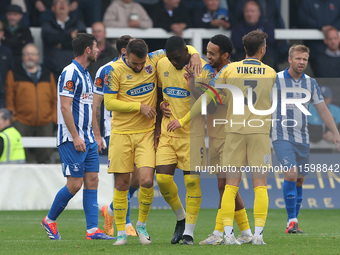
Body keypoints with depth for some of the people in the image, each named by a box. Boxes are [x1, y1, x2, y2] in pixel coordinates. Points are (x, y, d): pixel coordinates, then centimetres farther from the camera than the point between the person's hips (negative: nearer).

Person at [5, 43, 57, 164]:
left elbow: (55, 99, 14)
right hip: (22, 124, -2)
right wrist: (12, 118, -5)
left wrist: (54, 119, 4)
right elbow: (9, 100, 4)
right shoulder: (14, 75, 7)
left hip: (45, 124, 3)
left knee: (45, 158, 4)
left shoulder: (48, 75, 15)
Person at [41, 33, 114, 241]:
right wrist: (76, 137, -21)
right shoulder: (70, 73, -13)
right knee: (75, 183, -8)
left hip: (88, 138, 9)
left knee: (92, 180, 2)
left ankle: (93, 229, 1)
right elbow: (65, 107, -18)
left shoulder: (85, 74, 16)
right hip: (72, 139, -9)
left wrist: (93, 136, 19)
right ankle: (50, 221, 10)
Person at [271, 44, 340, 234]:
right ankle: (292, 221, -17)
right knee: (291, 174, -20)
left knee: (299, 180, 7)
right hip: (282, 136, -5)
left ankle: (294, 222, 16)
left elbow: (323, 110, 8)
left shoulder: (311, 83, 7)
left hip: (302, 138, 5)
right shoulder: (276, 80, -6)